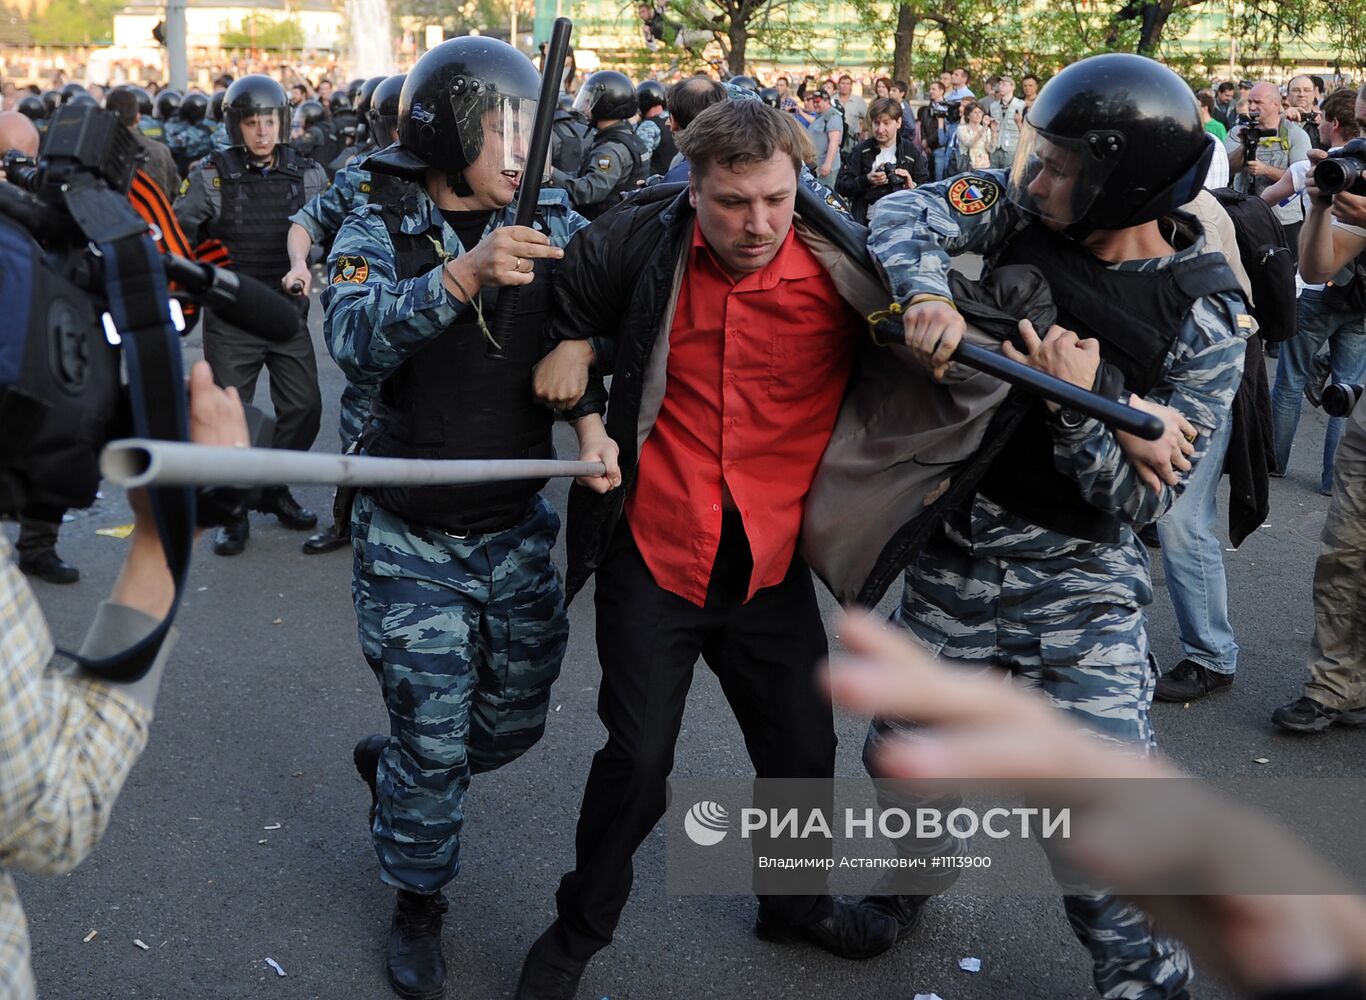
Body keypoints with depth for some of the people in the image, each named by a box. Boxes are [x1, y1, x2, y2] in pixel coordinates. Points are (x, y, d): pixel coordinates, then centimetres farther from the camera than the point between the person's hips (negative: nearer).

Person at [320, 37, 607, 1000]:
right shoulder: (381, 232, -10)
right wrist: (461, 275, -44)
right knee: (433, 739, 3)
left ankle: (395, 765, 46)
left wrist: (593, 413, -32)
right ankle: (418, 904, 30)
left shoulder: (557, 225, -3)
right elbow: (355, 338, -28)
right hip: (412, 540, -3)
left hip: (518, 531, 3)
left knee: (515, 720, 14)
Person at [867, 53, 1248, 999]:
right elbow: (906, 214, -19)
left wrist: (1080, 406, -32)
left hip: (1080, 578, -4)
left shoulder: (1203, 318, -15)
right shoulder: (1029, 207, -6)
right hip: (953, 553, 4)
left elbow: (1142, 499, -16)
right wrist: (927, 292, -39)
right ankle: (914, 862, 51)